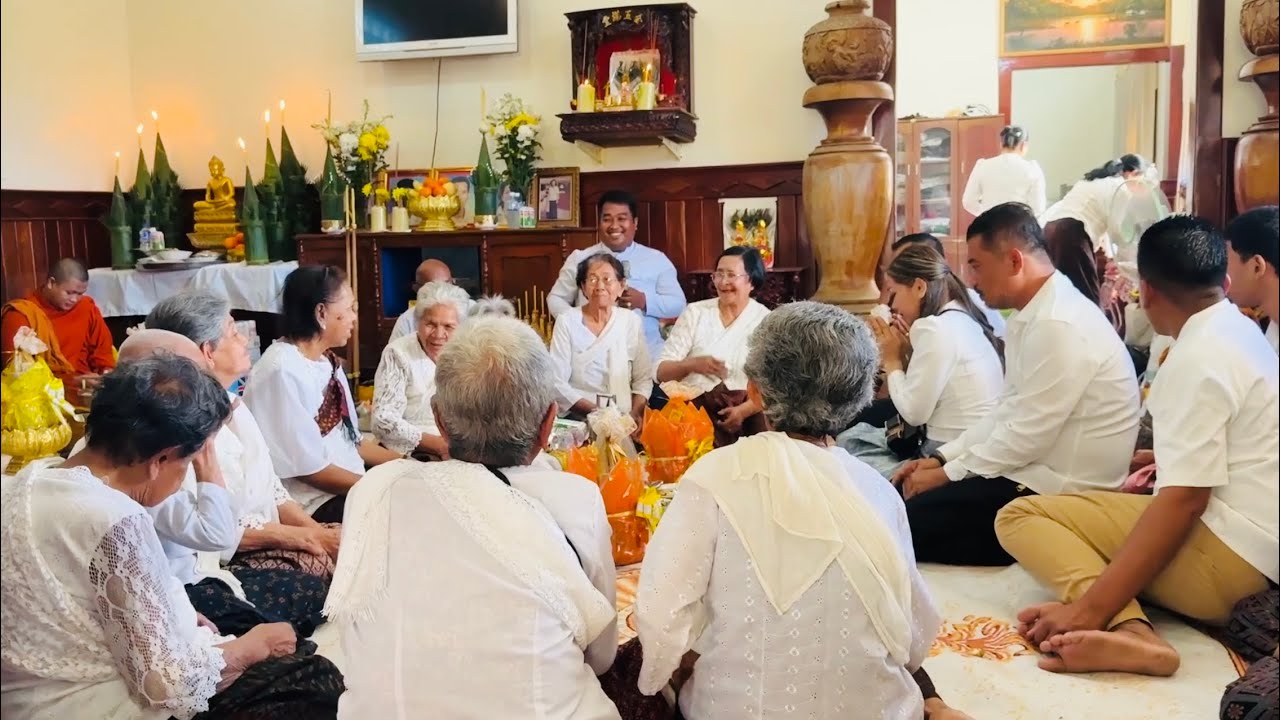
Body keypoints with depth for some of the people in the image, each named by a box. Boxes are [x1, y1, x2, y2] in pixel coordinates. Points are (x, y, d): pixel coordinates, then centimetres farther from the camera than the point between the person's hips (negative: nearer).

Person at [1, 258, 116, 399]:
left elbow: (102, 346, 16)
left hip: (85, 389, 5)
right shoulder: (20, 314, -6)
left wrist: (107, 372, -7)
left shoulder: (86, 307, 7)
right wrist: (70, 381, -20)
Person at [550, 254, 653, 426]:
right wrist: (595, 412, -14)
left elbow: (643, 378, 7)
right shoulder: (566, 322, -1)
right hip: (577, 418, -1)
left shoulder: (632, 322, 6)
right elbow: (557, 383, -6)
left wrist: (634, 414, -9)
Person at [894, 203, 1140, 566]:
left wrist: (947, 474, -12)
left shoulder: (1059, 325, -23)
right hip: (1038, 470, 9)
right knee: (907, 495, 4)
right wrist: (941, 458, 5)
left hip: (1060, 494, -9)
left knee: (908, 520, -13)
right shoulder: (1034, 315, 8)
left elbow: (1027, 435, -22)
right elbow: (1006, 411, 13)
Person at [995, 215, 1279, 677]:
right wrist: (1171, 460, 47)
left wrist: (1089, 609, -26)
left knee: (1020, 516, -11)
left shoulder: (1197, 358, -16)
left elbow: (1184, 500, -23)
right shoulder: (1241, 331, 14)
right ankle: (1130, 627, -12)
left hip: (1227, 557, -10)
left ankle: (1129, 631, -33)